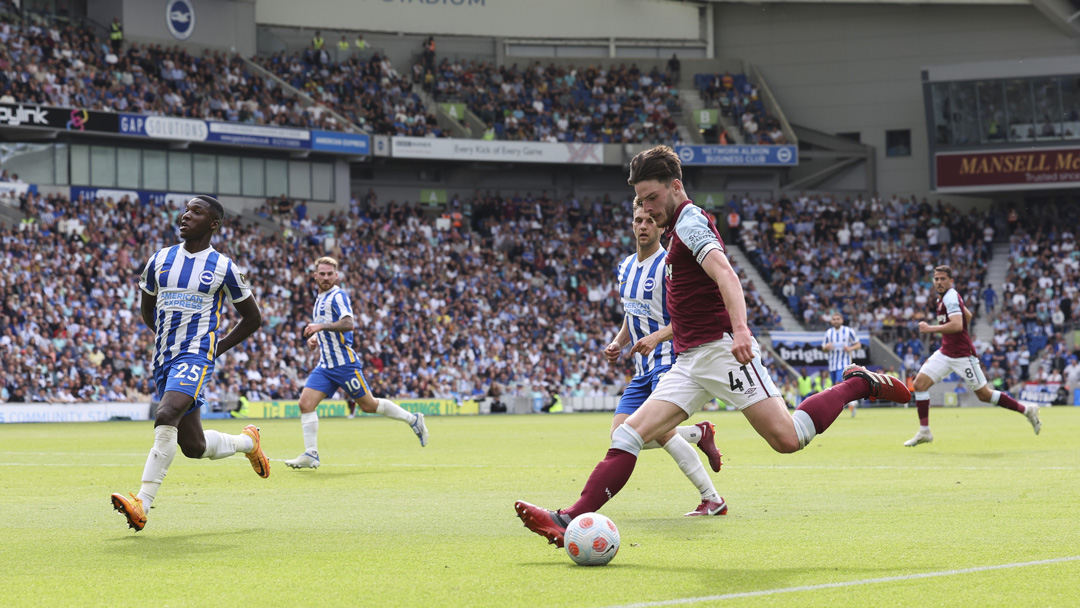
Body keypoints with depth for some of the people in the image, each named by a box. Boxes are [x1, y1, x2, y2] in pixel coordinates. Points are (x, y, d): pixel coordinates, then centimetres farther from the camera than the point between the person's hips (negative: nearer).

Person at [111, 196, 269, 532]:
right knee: (194, 447, 7)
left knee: (166, 416, -30)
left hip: (196, 356, -6)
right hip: (164, 359, 6)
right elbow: (147, 309, 26)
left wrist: (218, 348, 5)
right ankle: (247, 441, 39)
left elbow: (253, 317, 9)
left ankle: (142, 504, -31)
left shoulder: (223, 268, -2)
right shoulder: (160, 260, 9)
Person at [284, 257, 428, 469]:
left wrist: (321, 326, -31)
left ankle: (413, 420, 17)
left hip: (344, 363, -8)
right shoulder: (320, 299, 17)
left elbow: (348, 324, -26)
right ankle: (311, 455, -6)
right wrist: (314, 337, 14)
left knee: (368, 405, 0)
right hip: (325, 365, 8)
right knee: (306, 403, -7)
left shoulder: (338, 296, -10)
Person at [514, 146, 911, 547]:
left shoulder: (690, 221, -8)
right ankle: (572, 521, -17)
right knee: (629, 434, -7)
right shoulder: (680, 227, 22)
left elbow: (725, 274, -26)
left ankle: (859, 384, 6)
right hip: (689, 362, 9)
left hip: (721, 349, -9)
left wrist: (740, 329, -41)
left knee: (787, 438, -16)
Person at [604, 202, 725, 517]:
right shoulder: (626, 266, 15)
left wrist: (657, 337, -29)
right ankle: (698, 434, 17)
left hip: (669, 361, -8)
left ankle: (713, 499, -11)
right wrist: (618, 343, 8)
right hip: (643, 367, 8)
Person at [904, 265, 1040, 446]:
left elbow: (957, 325, -31)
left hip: (962, 355, -9)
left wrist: (930, 329, -27)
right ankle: (924, 432, 0)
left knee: (984, 395, -2)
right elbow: (968, 315, 26)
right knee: (919, 383, -5)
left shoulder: (950, 298, -17)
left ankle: (1027, 410, 13)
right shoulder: (945, 297, 11)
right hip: (945, 353, 9)